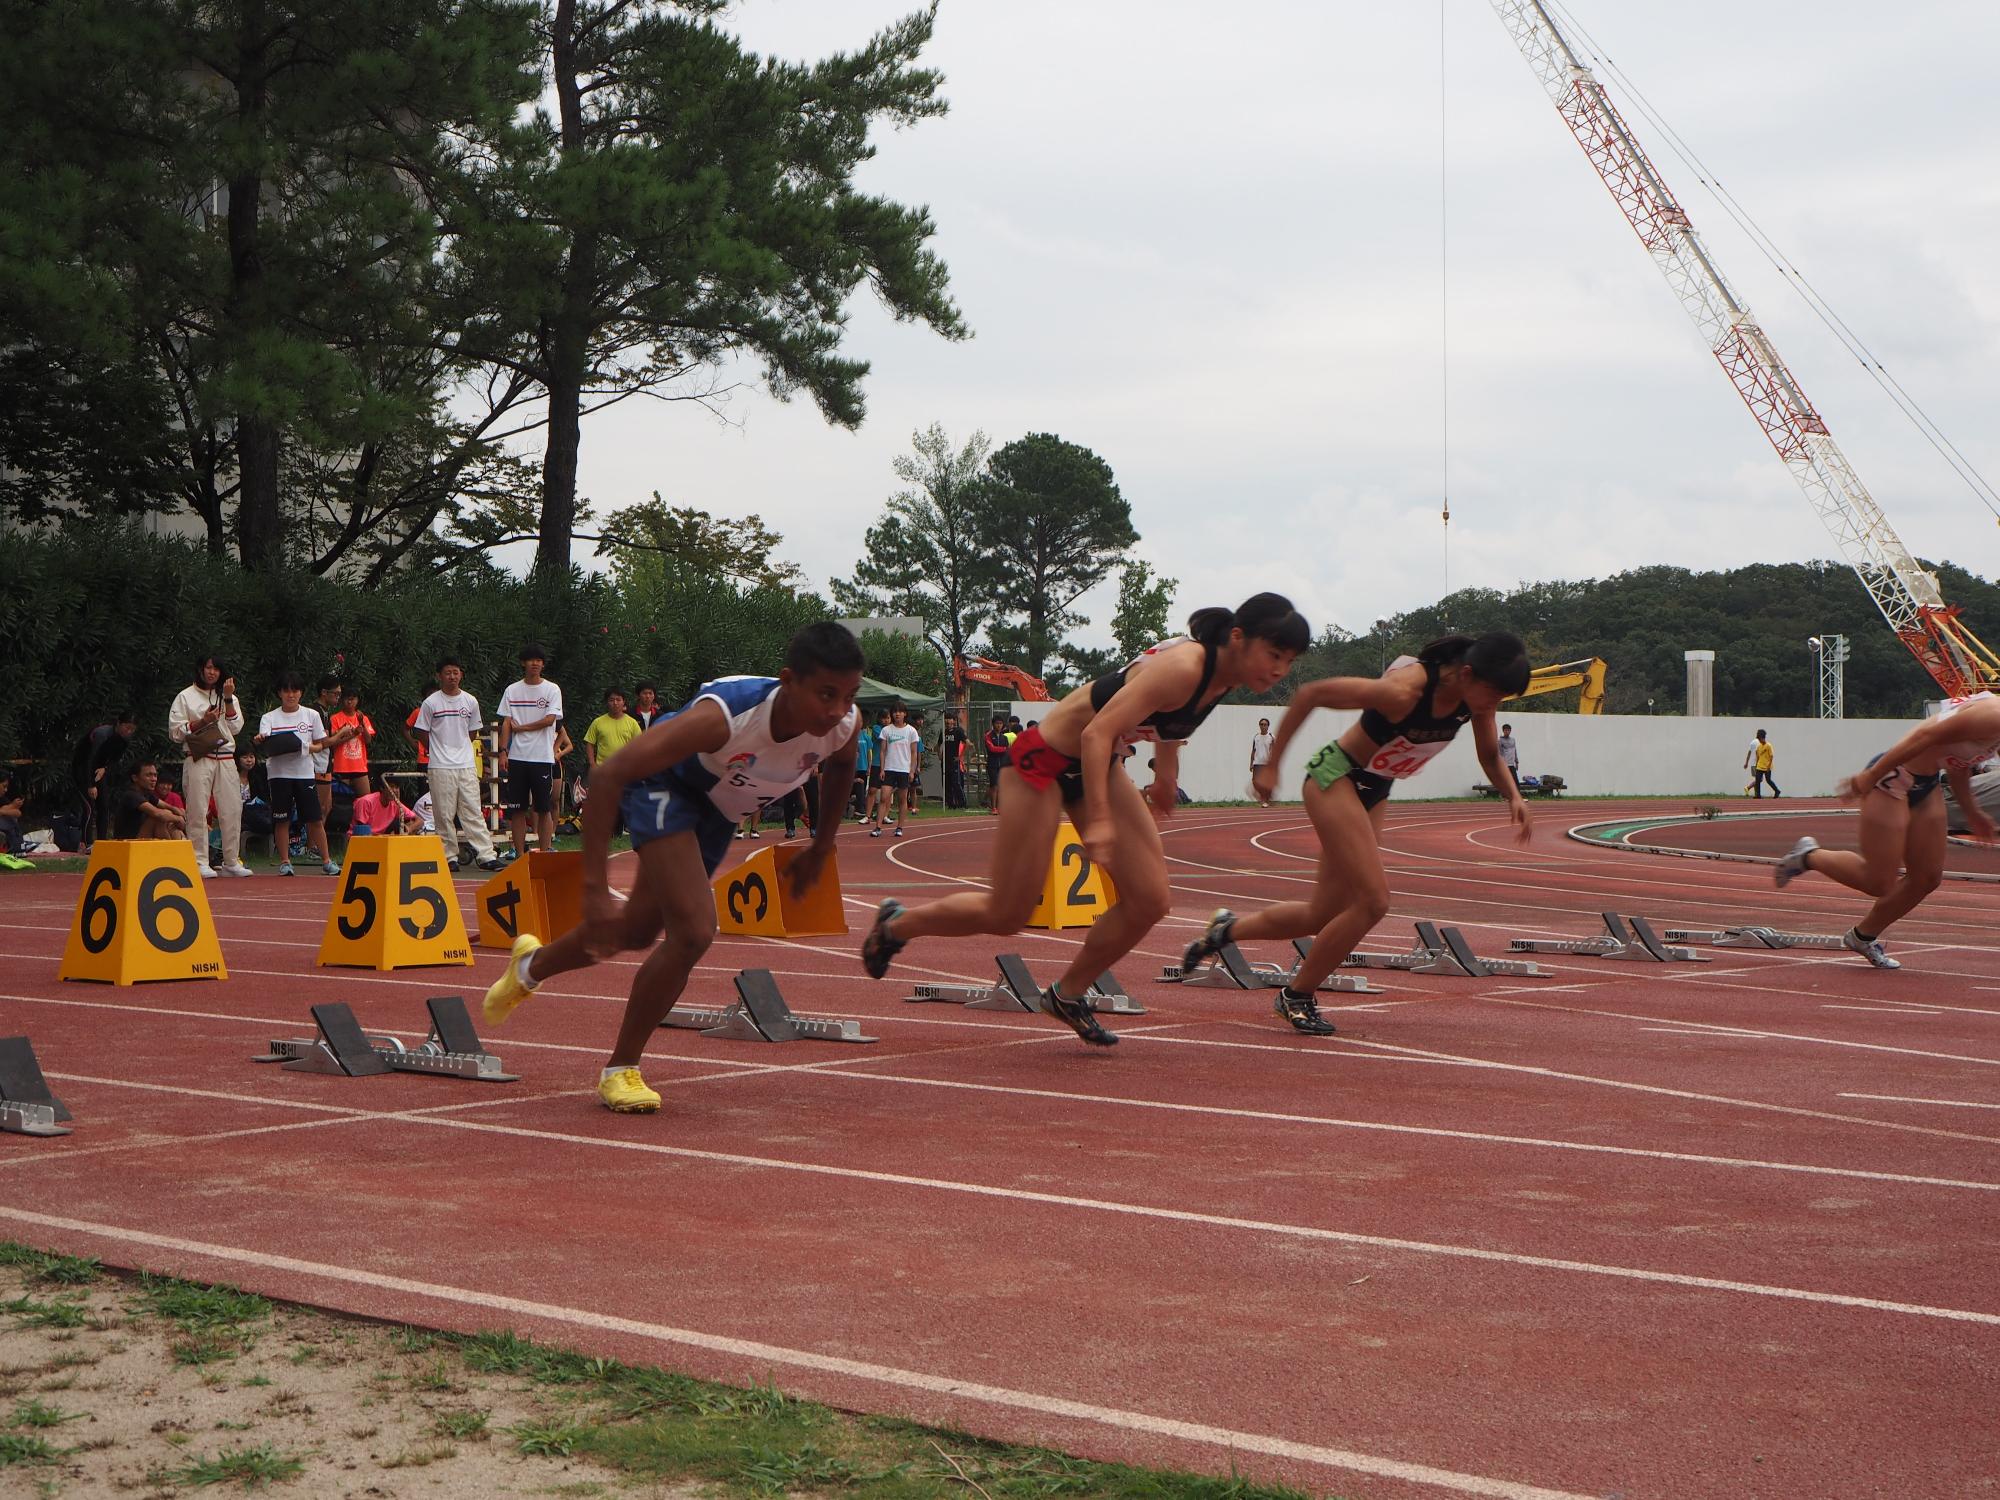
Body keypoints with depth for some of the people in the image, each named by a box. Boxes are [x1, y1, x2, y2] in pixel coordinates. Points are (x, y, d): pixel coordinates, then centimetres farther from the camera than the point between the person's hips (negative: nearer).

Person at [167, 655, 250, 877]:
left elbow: (236, 728, 5)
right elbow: (175, 731, 0)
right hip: (199, 760, -4)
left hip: (225, 760, 4)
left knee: (232, 810, 0)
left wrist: (228, 699, -3)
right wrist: (202, 721, -11)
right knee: (198, 811, -8)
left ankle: (232, 861, 8)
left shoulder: (229, 697, 18)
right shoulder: (185, 697, 7)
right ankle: (200, 862, -5)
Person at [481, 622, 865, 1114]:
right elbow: (609, 776, -39)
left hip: (719, 807, 6)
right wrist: (594, 889, -41)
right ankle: (620, 1070, -1)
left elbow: (840, 767, 3)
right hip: (665, 784, -6)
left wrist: (820, 850, 8)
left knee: (639, 931, 18)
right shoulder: (722, 716, -42)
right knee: (694, 931, -22)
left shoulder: (844, 724, -26)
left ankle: (531, 966, 49)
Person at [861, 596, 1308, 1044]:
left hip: (1099, 765, 8)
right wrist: (1098, 820, -40)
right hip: (1044, 761, -8)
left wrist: (1165, 773, 22)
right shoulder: (1184, 668, -31)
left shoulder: (1222, 671, -5)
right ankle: (897, 924, 25)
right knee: (1006, 916, 0)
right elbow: (1097, 733, -35)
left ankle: (1067, 994, 16)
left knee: (1150, 900, -3)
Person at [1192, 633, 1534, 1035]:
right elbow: (1311, 693, -25)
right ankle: (1297, 997, 2)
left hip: (1372, 792, 8)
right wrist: (1270, 766, -20)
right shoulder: (1405, 690, -31)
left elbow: (1490, 756, 9)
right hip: (1335, 778, -8)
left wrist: (1513, 796, -11)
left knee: (1324, 917, 9)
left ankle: (1228, 929, 32)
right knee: (1373, 901, -16)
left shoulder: (1475, 699, -10)